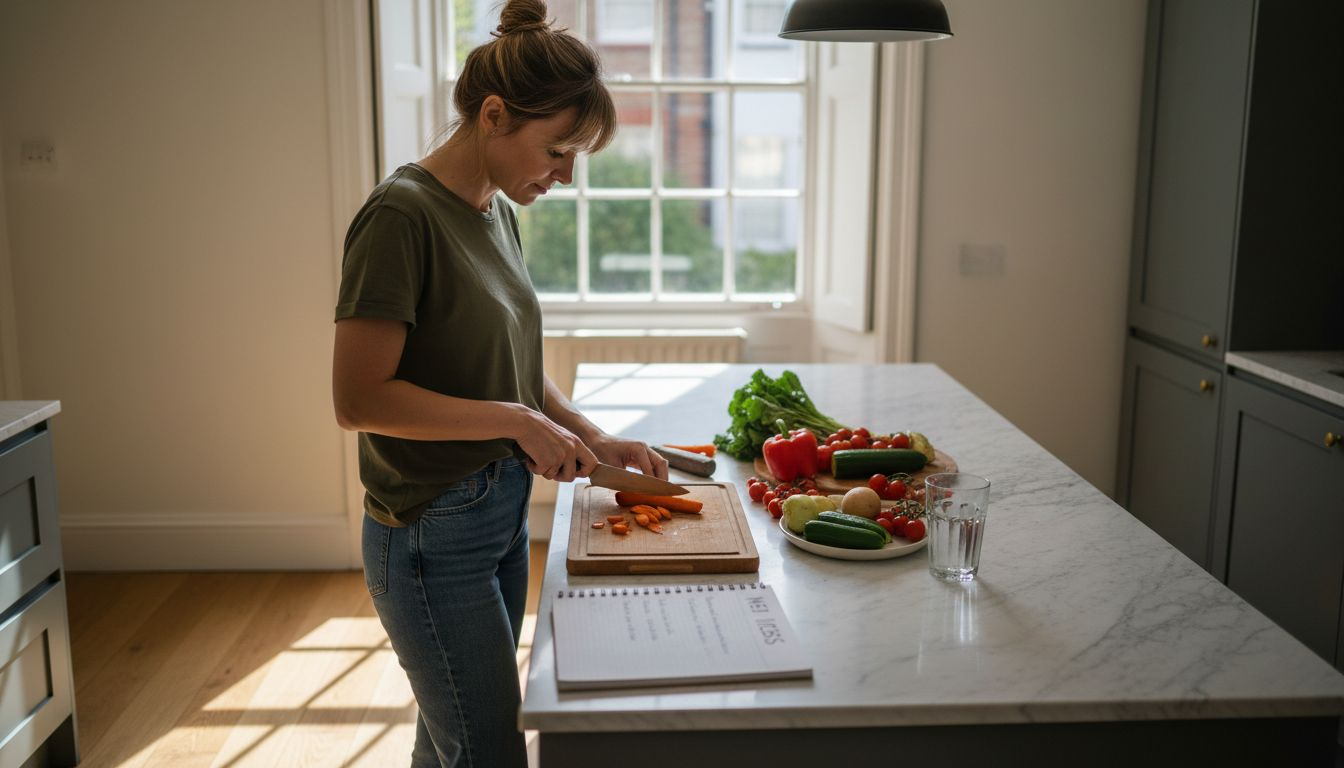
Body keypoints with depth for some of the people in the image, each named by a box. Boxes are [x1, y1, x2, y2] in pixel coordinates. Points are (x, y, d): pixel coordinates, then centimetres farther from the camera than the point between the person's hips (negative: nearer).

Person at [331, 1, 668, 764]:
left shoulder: (497, 213, 7)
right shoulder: (403, 215, -18)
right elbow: (359, 397, -22)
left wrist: (592, 437, 3)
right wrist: (517, 421, -19)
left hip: (504, 514, 8)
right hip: (433, 534, -8)